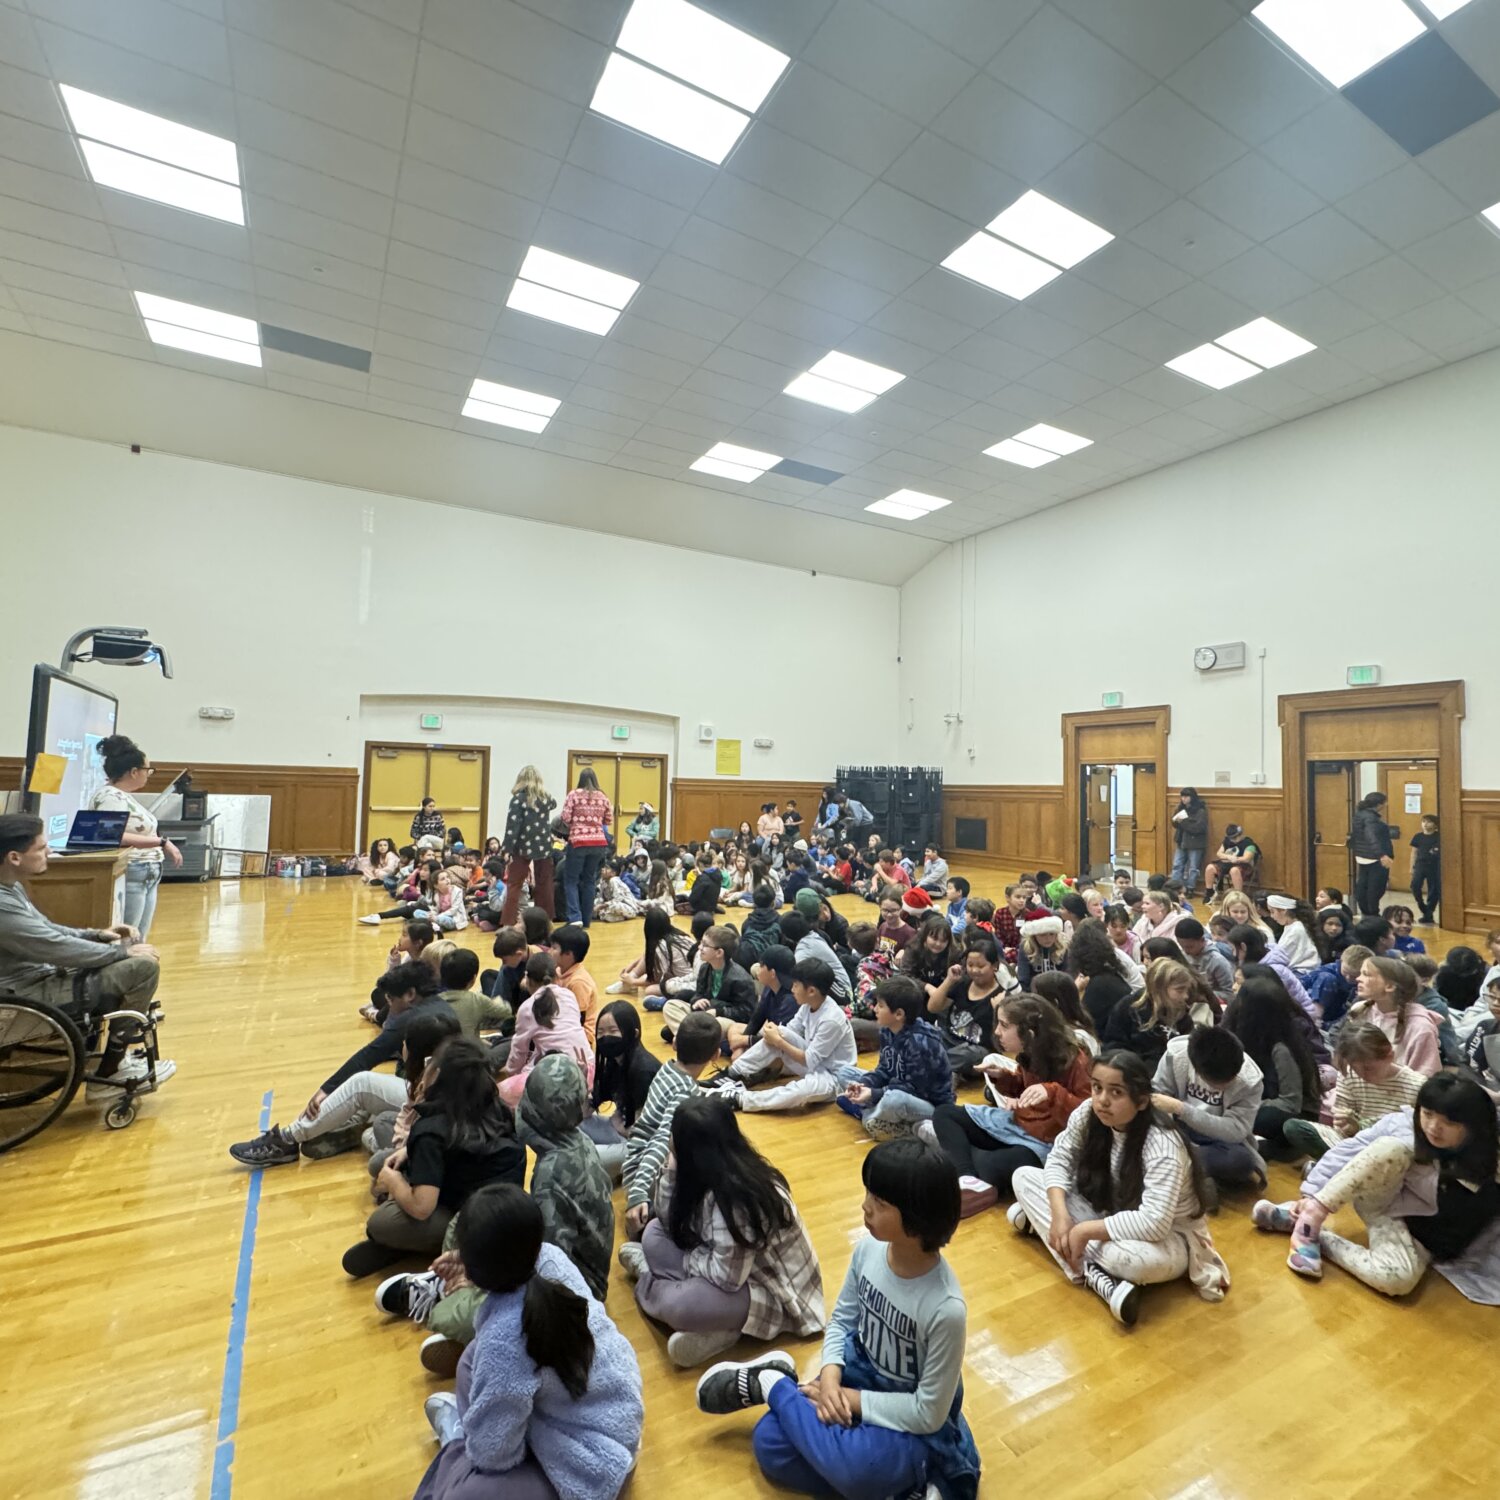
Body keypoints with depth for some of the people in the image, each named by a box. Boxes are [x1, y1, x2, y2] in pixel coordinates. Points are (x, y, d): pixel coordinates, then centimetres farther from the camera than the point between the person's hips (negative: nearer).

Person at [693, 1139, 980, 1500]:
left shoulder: (946, 1308, -33)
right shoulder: (868, 1249, -17)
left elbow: (928, 1413, -22)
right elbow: (841, 1320, 0)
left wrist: (850, 1399, -18)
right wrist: (830, 1377, -18)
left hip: (912, 1422, -4)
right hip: (859, 1376, 4)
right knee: (769, 1444, -8)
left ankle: (772, 1385, -8)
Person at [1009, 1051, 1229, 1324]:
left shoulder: (1162, 1145, -31)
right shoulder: (1088, 1113, -15)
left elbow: (1153, 1224, -37)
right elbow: (1059, 1160, -7)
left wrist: (1084, 1230, -32)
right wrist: (1060, 1215, -24)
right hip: (1110, 1214, 7)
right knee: (1024, 1177, -9)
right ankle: (1098, 1278, -21)